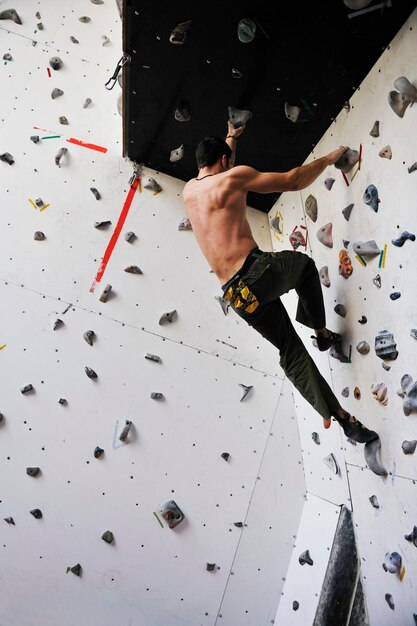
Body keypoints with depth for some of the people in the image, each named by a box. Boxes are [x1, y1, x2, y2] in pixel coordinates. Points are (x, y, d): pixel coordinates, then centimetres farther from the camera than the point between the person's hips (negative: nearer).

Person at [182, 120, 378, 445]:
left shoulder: (189, 190, 18)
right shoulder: (234, 176, 0)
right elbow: (294, 181, 3)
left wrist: (230, 137, 54)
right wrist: (329, 158, 19)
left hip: (236, 295, 6)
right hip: (259, 273, -5)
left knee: (291, 352, 15)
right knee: (305, 263, 31)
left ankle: (340, 415, 15)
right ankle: (320, 330, 30)